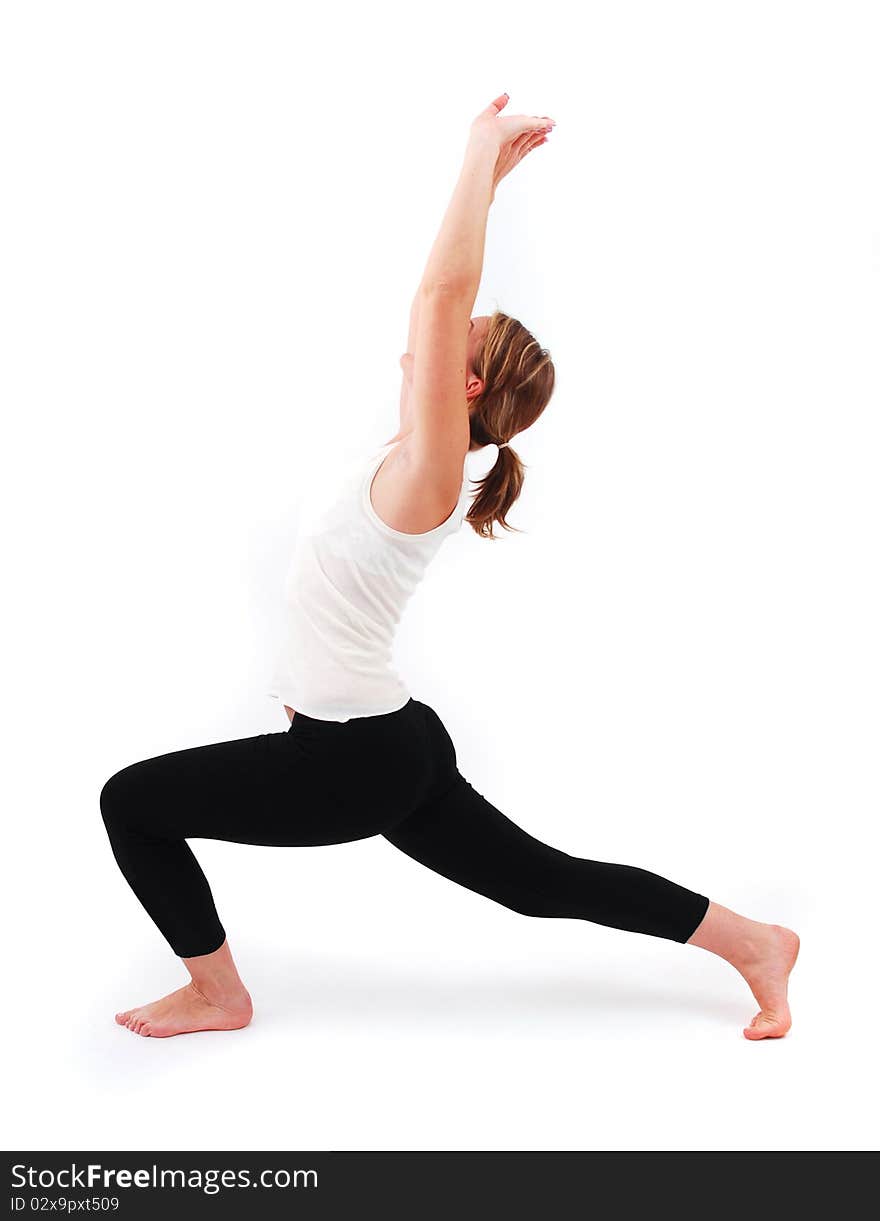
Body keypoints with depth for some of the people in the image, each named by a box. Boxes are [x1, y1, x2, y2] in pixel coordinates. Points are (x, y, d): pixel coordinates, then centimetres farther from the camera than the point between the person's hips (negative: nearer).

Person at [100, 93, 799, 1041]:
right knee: (549, 884, 17)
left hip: (353, 759, -9)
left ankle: (217, 995, 16)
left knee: (130, 801, 0)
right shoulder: (418, 457, 4)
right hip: (392, 744, 9)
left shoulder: (429, 474, -19)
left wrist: (483, 157, -19)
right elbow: (448, 296, 12)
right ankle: (755, 943, 22)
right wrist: (486, 174, 14)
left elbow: (441, 294, -26)